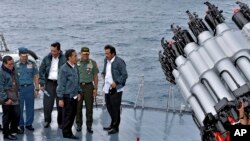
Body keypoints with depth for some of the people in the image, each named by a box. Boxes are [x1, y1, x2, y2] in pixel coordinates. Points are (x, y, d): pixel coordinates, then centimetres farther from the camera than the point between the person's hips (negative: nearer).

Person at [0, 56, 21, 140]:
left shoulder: (13, 70, 9)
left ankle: (13, 129, 36)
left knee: (17, 114, 14)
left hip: (15, 98, 8)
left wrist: (17, 93, 16)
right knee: (7, 116, 3)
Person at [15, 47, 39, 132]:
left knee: (30, 107, 7)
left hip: (30, 88, 1)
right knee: (19, 108, 4)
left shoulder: (32, 64, 3)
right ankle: (20, 125, 15)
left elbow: (35, 77, 7)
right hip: (19, 88, -1)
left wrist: (37, 89, 3)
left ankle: (29, 124, 19)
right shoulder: (15, 65, -2)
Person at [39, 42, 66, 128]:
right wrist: (42, 83, 2)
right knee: (47, 104, 1)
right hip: (49, 83, 2)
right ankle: (47, 120, 20)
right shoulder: (47, 59, 4)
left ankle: (60, 122, 18)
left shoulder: (64, 59, -5)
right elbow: (41, 71, 9)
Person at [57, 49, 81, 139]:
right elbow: (61, 84, -14)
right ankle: (67, 133, 15)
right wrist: (60, 98, -14)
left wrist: (78, 92, 14)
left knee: (73, 115, 13)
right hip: (67, 97, -7)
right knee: (67, 116, 3)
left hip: (74, 97, 7)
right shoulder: (64, 69, -15)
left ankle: (68, 131, 26)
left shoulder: (75, 68, 7)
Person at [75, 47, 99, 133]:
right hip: (78, 86, 0)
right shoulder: (76, 63, 3)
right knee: (78, 107, 4)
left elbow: (95, 76, 6)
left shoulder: (93, 63, 3)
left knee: (89, 107, 1)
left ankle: (89, 125, 8)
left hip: (89, 86, 0)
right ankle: (79, 125, 15)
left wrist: (95, 88, 0)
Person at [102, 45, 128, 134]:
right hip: (107, 88, 8)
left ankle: (115, 127, 14)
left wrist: (116, 82, -20)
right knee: (109, 107, 17)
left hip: (116, 89, -8)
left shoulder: (119, 62, -15)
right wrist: (103, 74, 5)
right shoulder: (106, 60, 9)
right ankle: (113, 124, 35)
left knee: (116, 108, 1)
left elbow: (124, 75, -15)